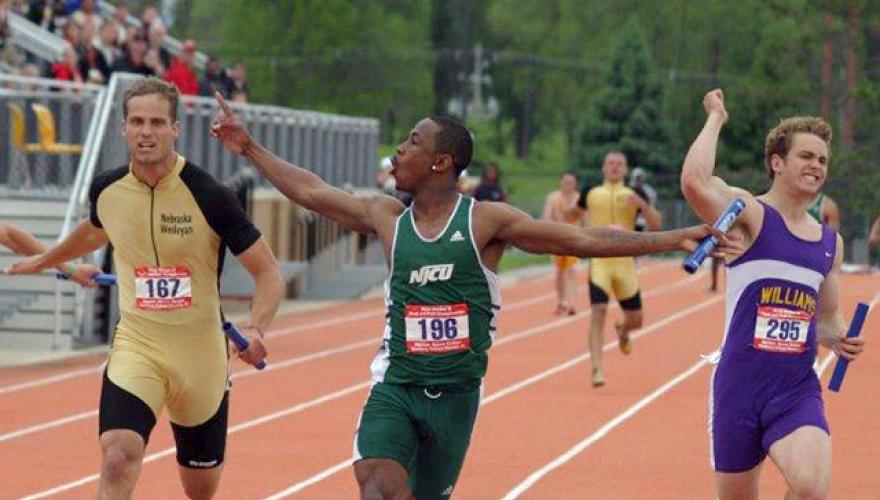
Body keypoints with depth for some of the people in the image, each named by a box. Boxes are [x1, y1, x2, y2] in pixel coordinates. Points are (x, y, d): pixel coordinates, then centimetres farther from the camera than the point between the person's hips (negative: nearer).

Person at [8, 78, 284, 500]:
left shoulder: (209, 196, -15)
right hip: (135, 349, 1)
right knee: (118, 457, -24)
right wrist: (44, 260, 39)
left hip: (201, 354, -1)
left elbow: (268, 273, -10)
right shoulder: (106, 190, -3)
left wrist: (255, 328, -28)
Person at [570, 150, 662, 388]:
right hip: (599, 262, -2)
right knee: (598, 312, -19)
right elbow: (575, 212, 25)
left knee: (635, 320, 10)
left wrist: (643, 205, -19)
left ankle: (622, 331, 48)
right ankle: (597, 369, -20)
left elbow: (656, 225, -4)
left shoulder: (633, 194, 4)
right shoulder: (590, 193, 6)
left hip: (625, 263, 2)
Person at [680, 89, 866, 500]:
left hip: (798, 392, 3)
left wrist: (838, 340, 1)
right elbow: (694, 182, -27)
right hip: (739, 386, -3)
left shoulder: (830, 242, 12)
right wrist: (715, 118, -13)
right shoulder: (750, 214, -6)